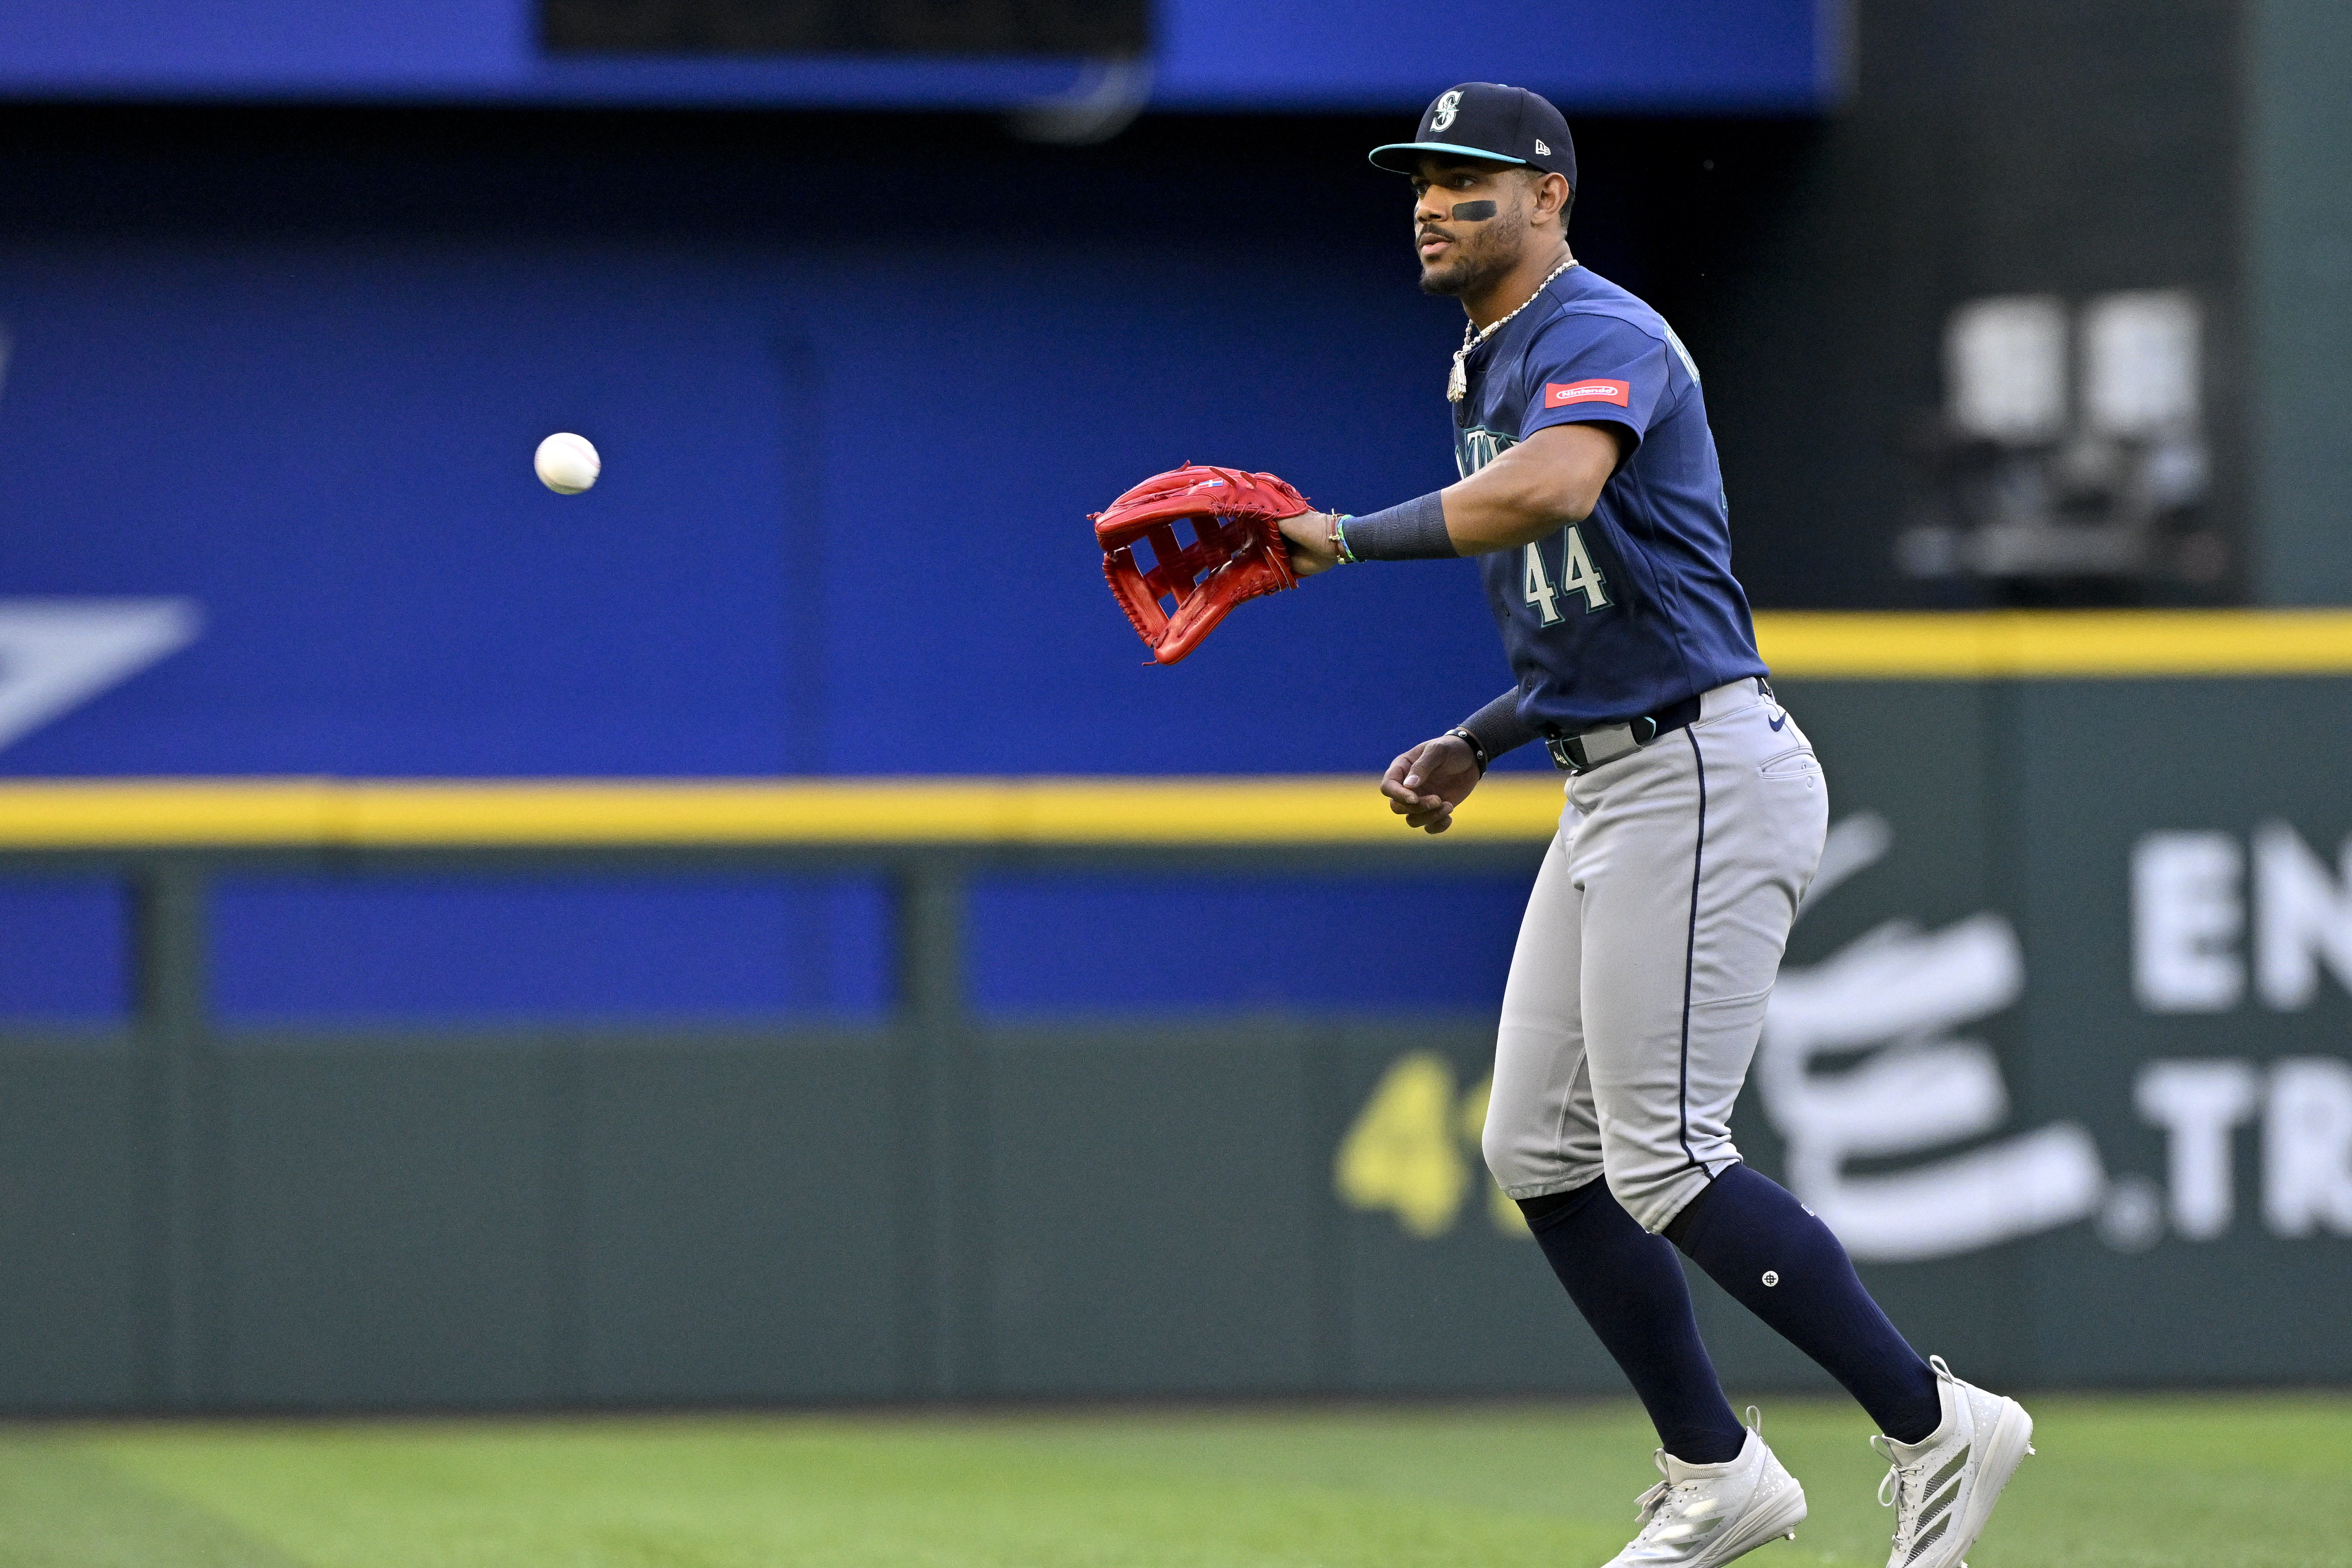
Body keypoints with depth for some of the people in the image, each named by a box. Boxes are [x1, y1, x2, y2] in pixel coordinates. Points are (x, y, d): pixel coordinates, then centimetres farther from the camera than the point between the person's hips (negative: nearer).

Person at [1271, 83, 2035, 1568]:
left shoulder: (1599, 335, -13)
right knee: (1540, 1152, 10)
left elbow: (1554, 488, -38)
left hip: (1705, 775, -11)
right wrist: (1476, 748, 14)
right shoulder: (1495, 374, 19)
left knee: (1663, 1158, -13)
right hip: (1614, 787, 11)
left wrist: (1352, 537, -29)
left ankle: (1934, 1428, -5)